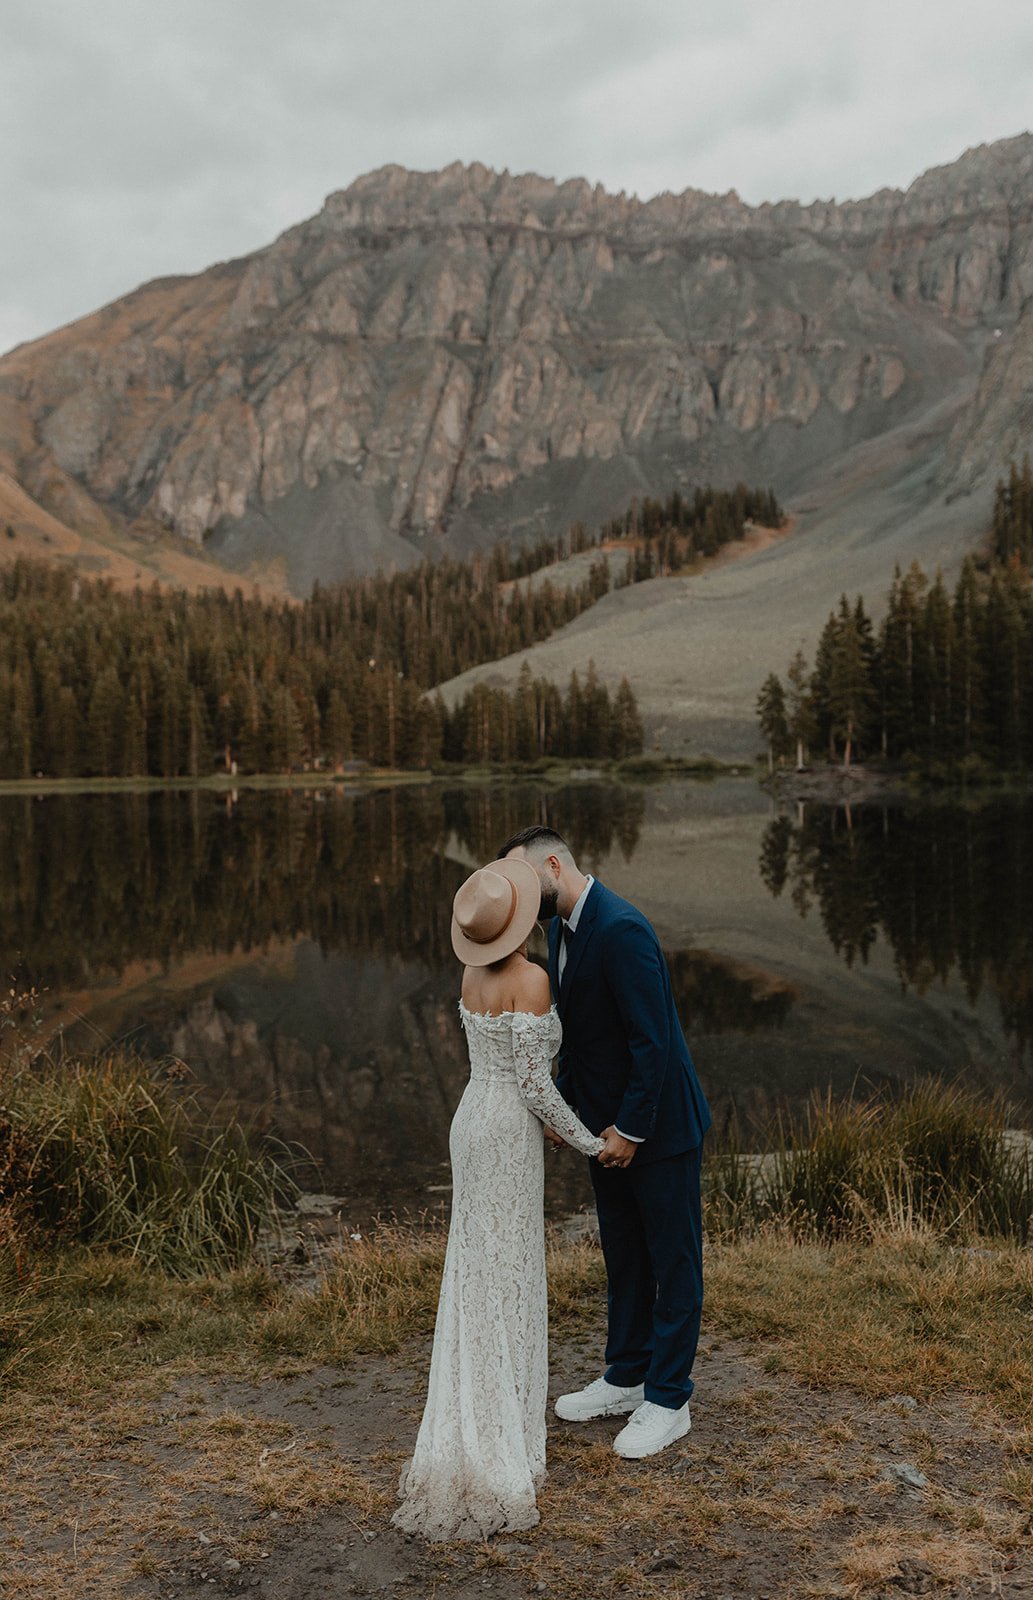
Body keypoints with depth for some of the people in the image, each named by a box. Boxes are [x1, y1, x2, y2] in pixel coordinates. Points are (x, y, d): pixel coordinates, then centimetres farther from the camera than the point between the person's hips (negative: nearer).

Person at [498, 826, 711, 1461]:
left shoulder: (621, 929, -26)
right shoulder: (561, 927, 4)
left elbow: (652, 1039, -25)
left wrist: (631, 1129, -20)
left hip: (659, 1124, -9)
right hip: (608, 1122, 9)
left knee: (673, 1260, 6)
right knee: (624, 1257, 20)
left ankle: (667, 1402, 17)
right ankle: (626, 1378, 34)